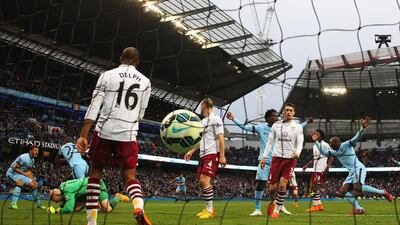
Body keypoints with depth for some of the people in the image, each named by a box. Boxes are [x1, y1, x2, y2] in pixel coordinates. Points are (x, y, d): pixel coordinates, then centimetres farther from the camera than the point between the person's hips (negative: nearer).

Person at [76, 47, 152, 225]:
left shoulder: (107, 75, 3)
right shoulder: (145, 82, 9)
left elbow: (94, 107, -4)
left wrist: (83, 135, -5)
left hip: (105, 131, -1)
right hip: (129, 134, 1)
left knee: (95, 174, 13)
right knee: (130, 176, 10)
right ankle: (138, 208, -21)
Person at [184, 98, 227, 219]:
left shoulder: (215, 119, -6)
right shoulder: (203, 121, 20)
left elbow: (221, 138, -11)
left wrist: (222, 156, -17)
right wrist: (191, 152, 22)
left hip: (212, 154, -9)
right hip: (203, 155, 9)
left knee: (205, 180, -17)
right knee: (202, 181, 6)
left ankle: (210, 210, -10)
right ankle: (208, 209, 16)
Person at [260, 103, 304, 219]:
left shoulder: (297, 127, 3)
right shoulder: (276, 125, 8)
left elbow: (300, 143, -5)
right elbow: (270, 142, 11)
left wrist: (297, 152, -27)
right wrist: (264, 157, 5)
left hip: (290, 159, -2)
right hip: (277, 158, 2)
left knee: (282, 185, -14)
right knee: (272, 187, -1)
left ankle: (277, 209, 4)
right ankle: (274, 202, 32)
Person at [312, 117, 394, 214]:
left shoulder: (346, 145, -6)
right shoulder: (335, 152, 15)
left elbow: (357, 138, -19)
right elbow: (324, 152, 24)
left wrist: (362, 128, -35)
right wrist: (317, 141, 18)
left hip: (358, 168, -9)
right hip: (352, 172, 9)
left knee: (357, 188, -28)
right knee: (343, 191, -2)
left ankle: (383, 193, -14)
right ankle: (359, 208, -9)